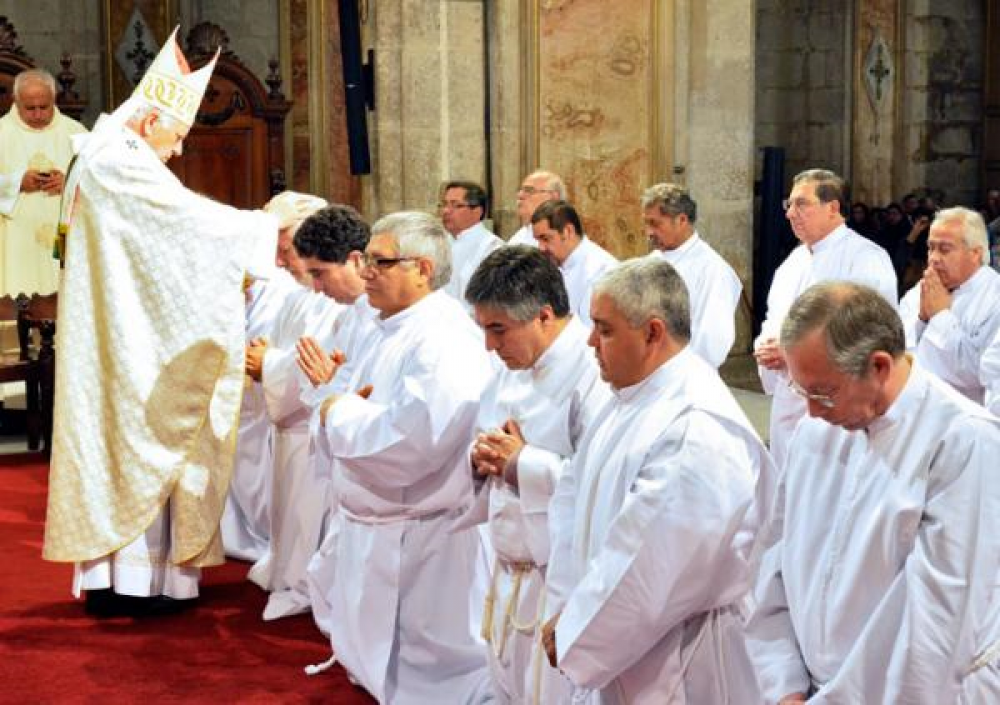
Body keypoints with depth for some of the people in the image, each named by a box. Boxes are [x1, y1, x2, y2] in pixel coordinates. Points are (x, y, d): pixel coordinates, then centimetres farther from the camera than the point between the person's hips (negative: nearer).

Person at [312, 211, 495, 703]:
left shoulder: (445, 340, -20)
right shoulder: (396, 331, 10)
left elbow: (412, 441, -32)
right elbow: (363, 425, 18)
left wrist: (340, 413, -16)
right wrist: (342, 409, -6)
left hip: (420, 546, -10)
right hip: (372, 530, 10)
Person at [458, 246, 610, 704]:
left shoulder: (593, 372, -21)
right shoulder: (514, 368, 9)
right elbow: (489, 449, 20)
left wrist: (523, 464, -21)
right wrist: (481, 458, -3)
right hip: (510, 573, 9)